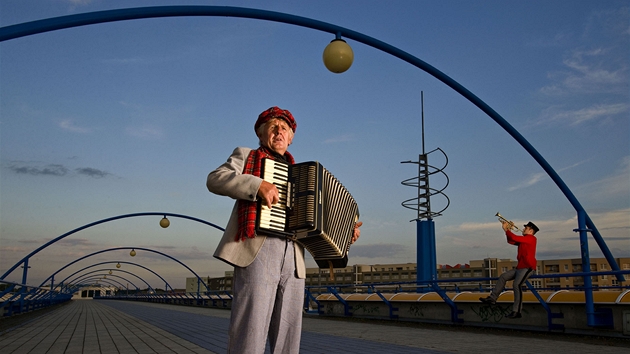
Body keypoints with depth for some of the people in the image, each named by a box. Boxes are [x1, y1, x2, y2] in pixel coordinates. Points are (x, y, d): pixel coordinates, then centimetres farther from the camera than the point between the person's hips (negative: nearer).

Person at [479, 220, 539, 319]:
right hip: (520, 267, 10)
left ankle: (517, 311, -21)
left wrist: (506, 229, -5)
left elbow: (514, 238, -15)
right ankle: (492, 298, 5)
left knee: (517, 285, -22)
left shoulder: (531, 238, -5)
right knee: (503, 277, 6)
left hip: (527, 267, -10)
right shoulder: (523, 240, 22)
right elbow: (511, 241, 22)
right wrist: (508, 230, 12)